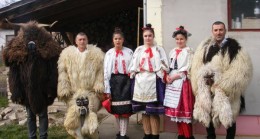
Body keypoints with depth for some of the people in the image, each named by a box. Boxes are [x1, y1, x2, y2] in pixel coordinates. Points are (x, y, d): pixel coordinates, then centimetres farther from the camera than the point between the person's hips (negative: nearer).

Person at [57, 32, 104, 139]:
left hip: (91, 92, -1)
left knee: (90, 116, 1)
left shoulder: (96, 53, 4)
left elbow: (101, 71, 2)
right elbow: (62, 73, 3)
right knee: (74, 117, 2)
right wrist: (64, 89, -4)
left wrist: (99, 86, -8)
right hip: (73, 92, 1)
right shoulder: (67, 54, 5)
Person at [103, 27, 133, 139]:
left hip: (126, 81, -1)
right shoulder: (109, 53, 6)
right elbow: (106, 72, 4)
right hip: (114, 81, 2)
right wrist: (107, 89, -1)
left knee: (125, 109, -6)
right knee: (116, 109, 8)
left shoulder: (129, 52, 4)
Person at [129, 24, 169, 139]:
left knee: (153, 112, -5)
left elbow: (164, 67, 0)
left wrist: (157, 75, -10)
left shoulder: (159, 50, 6)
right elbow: (132, 67, 13)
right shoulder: (138, 50, 14)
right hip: (140, 83, 4)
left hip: (154, 83, -3)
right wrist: (135, 75, 2)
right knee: (144, 111, 8)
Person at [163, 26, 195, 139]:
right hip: (172, 83, 6)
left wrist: (173, 77, -12)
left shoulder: (188, 51, -3)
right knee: (175, 109, 7)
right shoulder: (173, 52, 15)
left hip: (183, 82, -6)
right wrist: (167, 76, -2)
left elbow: (187, 69, -10)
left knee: (183, 109, -6)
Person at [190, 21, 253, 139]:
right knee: (207, 116, 14)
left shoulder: (234, 47, -5)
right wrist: (204, 78, -15)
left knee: (229, 118, 10)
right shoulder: (204, 47, 7)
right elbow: (196, 68, 3)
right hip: (207, 90, 3)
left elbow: (241, 70, -13)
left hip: (227, 91, -3)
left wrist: (220, 82, -17)